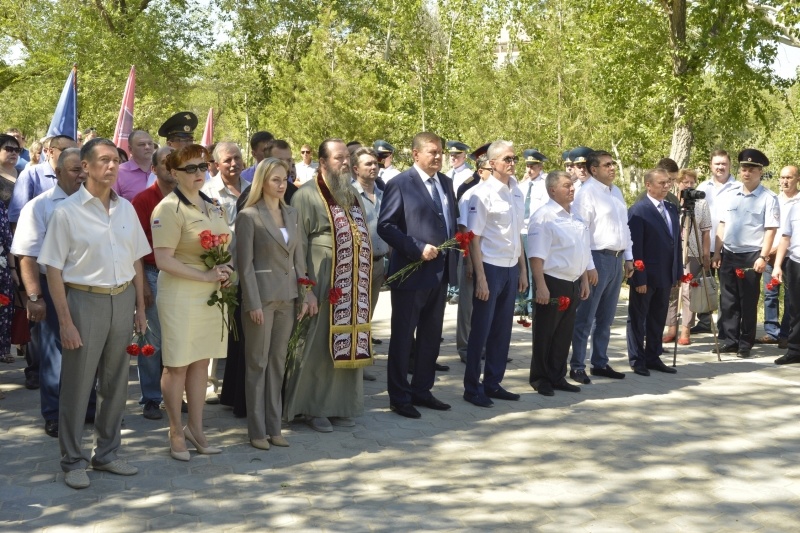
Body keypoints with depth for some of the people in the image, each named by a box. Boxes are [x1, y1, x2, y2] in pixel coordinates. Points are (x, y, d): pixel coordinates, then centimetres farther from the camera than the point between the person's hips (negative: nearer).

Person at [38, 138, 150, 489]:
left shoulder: (126, 209, 8)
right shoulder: (67, 212, -8)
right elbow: (54, 269, -8)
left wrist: (140, 308, 10)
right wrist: (65, 322, -12)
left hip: (122, 300, 5)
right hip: (85, 301, -5)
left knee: (115, 384, 12)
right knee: (77, 385, 3)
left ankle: (107, 454, 26)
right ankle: (73, 461, 16)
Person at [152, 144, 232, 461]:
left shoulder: (213, 206, 11)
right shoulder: (168, 209, -12)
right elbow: (163, 260, -18)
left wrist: (226, 272, 1)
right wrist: (205, 275, -18)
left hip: (212, 295, 7)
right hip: (180, 295, -7)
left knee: (201, 362, 13)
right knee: (178, 366, 3)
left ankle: (195, 428, 24)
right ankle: (176, 433, 15)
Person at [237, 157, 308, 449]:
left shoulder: (291, 213, 11)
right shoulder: (248, 216, -8)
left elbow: (298, 257, 12)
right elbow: (245, 263, -10)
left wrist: (305, 295, 7)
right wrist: (253, 303, -14)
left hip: (287, 296, 6)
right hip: (262, 296, -6)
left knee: (278, 361, 11)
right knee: (257, 363, 3)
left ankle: (273, 426, 18)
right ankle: (257, 430, 10)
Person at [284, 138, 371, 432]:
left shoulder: (353, 195, 14)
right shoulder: (307, 195, -8)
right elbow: (297, 246, -11)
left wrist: (365, 284, 12)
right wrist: (305, 291, -16)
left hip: (354, 289, 7)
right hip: (323, 287, -6)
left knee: (348, 346, 10)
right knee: (318, 347, 1)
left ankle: (341, 405, 21)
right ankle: (314, 408, 13)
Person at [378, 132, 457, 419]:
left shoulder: (446, 182, 11)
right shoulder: (400, 184, -9)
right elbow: (385, 226, -13)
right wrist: (418, 249, -20)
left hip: (441, 271, 7)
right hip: (412, 272, -7)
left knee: (431, 336, 15)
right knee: (403, 337, 4)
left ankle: (422, 390, 28)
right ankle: (399, 397, 14)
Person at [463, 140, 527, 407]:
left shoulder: (517, 193, 9)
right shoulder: (483, 193, -11)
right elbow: (474, 238, -12)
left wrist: (523, 270, 14)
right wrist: (480, 278, -16)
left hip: (511, 269, 6)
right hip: (490, 267, -6)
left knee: (502, 330, 12)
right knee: (481, 331, 2)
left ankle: (493, 383, 24)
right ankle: (472, 387, 13)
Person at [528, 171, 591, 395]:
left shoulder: (576, 217, 13)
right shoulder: (544, 216, -12)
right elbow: (536, 254, -17)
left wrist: (584, 281, 19)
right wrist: (541, 285, -22)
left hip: (573, 284, 7)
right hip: (553, 282, -7)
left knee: (564, 333, 14)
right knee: (545, 334, 3)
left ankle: (557, 377, 24)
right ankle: (540, 379, 15)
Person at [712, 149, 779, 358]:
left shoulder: (768, 198, -5)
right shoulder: (730, 194, 10)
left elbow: (770, 230, -9)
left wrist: (763, 257, -16)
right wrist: (717, 252, 8)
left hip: (751, 256, -5)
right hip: (728, 254, 5)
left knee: (748, 302, 1)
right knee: (727, 300, 7)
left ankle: (745, 344, 9)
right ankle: (730, 340, 15)